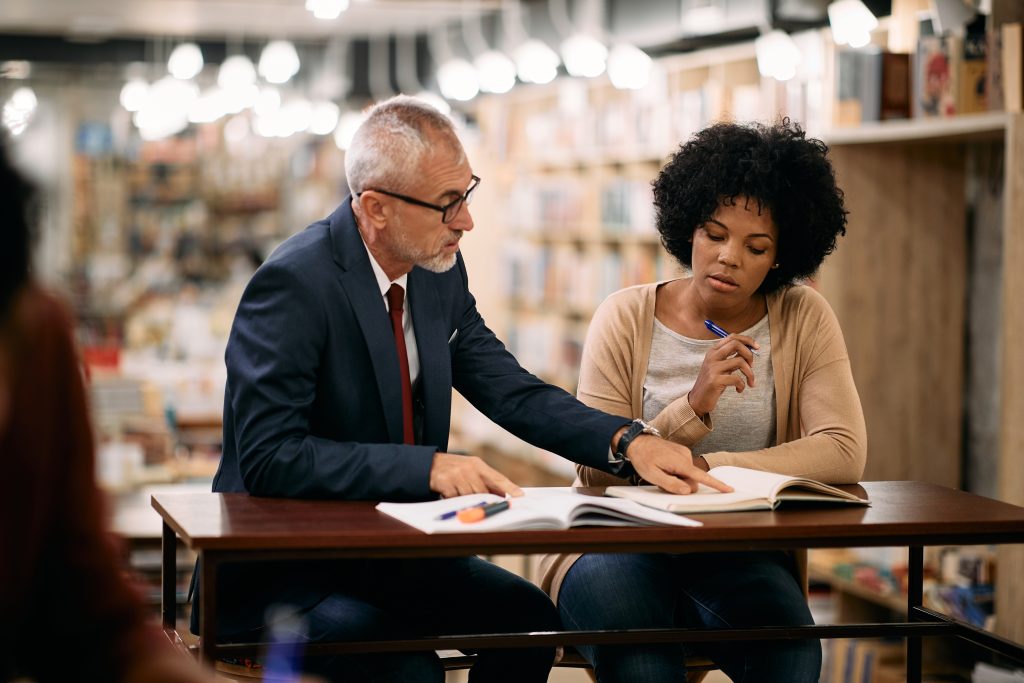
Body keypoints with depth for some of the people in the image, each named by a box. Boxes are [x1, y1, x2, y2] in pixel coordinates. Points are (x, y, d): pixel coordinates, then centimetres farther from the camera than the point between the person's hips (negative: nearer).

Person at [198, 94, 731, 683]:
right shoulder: (294, 283, -20)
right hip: (281, 573, -7)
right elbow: (269, 457, -26)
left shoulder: (440, 272, 3)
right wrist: (427, 466, -32)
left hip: (391, 553, 7)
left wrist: (628, 441, -11)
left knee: (529, 616, -12)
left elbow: (512, 392, 6)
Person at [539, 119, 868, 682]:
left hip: (738, 557, 1)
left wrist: (704, 468, -15)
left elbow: (843, 455, -8)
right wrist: (695, 406, -19)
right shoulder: (626, 318, 0)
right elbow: (596, 473, -5)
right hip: (618, 547, -1)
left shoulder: (804, 320, 4)